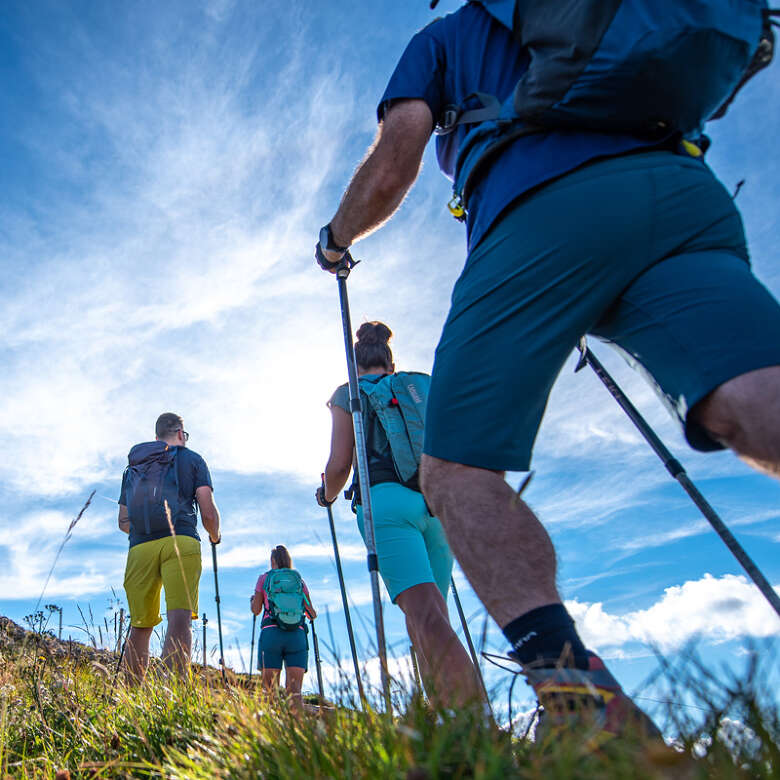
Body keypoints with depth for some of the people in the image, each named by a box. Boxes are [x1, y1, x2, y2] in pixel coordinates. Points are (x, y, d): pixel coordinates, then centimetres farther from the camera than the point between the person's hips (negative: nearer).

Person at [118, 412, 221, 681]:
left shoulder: (133, 466, 27)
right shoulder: (192, 459, 15)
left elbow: (123, 522, 26)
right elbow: (208, 512, 5)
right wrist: (215, 536, 25)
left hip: (140, 547, 4)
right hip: (180, 541, -4)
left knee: (140, 624, 10)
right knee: (179, 618, -13)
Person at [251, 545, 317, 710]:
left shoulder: (264, 578, 13)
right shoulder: (299, 580, 18)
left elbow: (256, 610, 9)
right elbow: (312, 613, 15)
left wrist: (252, 600, 31)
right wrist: (313, 615, 39)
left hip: (271, 633, -1)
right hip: (297, 635, 1)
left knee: (270, 690, -3)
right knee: (294, 691, -5)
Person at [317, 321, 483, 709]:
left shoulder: (348, 394, 13)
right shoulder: (424, 387, 23)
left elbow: (339, 466, 5)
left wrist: (327, 495, 26)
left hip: (387, 501, -4)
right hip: (438, 503, 4)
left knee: (423, 610, -15)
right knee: (433, 612, 10)